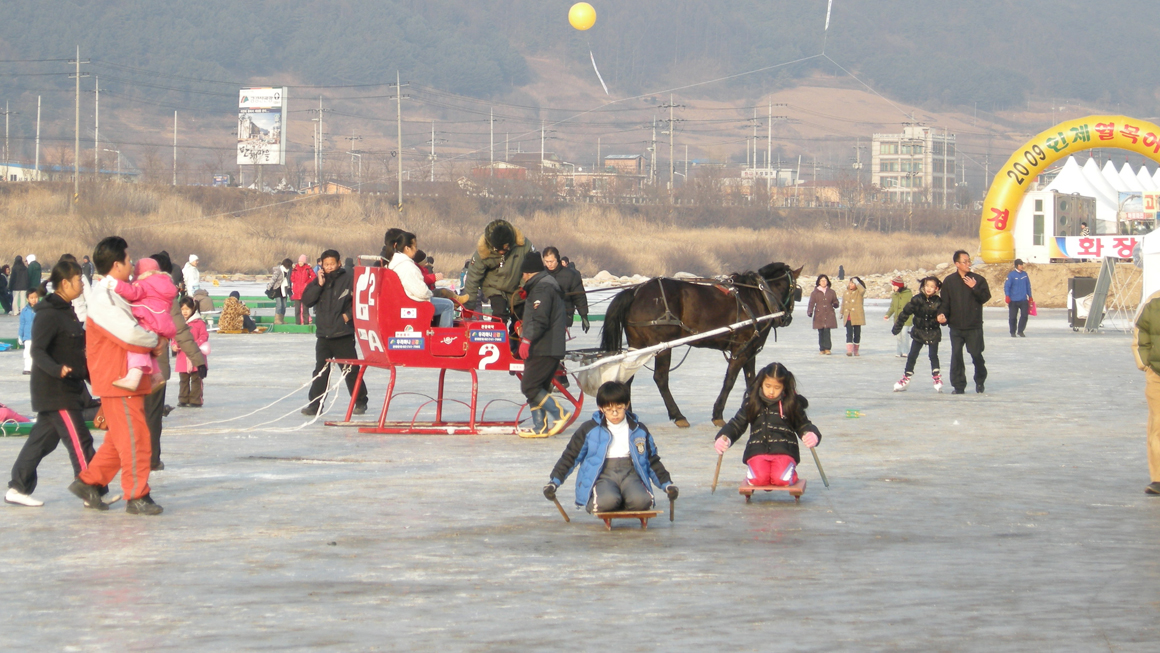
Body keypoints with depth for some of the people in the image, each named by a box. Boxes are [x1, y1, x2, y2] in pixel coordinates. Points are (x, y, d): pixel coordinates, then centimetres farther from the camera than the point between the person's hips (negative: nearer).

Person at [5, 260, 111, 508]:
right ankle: (94, 492, -6)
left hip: (69, 388, 10)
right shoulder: (49, 315, -16)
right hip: (54, 391, -10)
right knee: (79, 440, -9)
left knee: (43, 439, 11)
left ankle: (18, 488, 17)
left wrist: (91, 375, 28)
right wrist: (57, 369, -38)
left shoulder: (66, 312, 15)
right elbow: (37, 350, -22)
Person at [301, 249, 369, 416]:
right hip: (323, 335, 4)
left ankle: (360, 402, 14)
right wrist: (319, 285, -9)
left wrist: (349, 314, -11)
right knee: (320, 370, 5)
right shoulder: (318, 281, 9)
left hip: (344, 335, -4)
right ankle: (315, 404, 9)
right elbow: (306, 301, -1)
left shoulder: (347, 280, -3)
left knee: (351, 370, 1)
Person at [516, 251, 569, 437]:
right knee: (537, 387, 11)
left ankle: (559, 414, -11)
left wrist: (527, 339, -23)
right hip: (552, 348, 11)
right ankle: (540, 427, 10)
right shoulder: (548, 284, 20)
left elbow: (540, 319, -23)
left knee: (529, 387, -11)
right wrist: (525, 330, 33)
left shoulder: (542, 287, -14)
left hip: (543, 350, -11)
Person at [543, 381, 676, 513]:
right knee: (607, 501, -37)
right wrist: (553, 482, 2)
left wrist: (667, 484, 16)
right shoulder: (589, 429, 7)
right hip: (602, 475, -2)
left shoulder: (639, 430, 15)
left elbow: (653, 460, 25)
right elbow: (570, 456, 11)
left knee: (641, 501, -32)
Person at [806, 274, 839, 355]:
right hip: (819, 315, 0)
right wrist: (809, 312, -15)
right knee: (821, 332, -1)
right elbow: (811, 303, 2)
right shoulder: (815, 293, 8)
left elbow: (836, 302, 17)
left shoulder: (831, 292, 12)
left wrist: (835, 304, -8)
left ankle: (827, 348, -12)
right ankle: (822, 349, 5)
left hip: (829, 315, 0)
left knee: (827, 331, -13)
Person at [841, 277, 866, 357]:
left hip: (857, 316, -2)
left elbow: (862, 290, -25)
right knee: (849, 333, -10)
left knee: (857, 333, 5)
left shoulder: (859, 292, 1)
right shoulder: (846, 292, 15)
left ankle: (856, 350, 17)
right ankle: (849, 350, -18)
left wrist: (856, 282, -18)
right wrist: (842, 313, 27)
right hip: (848, 317, 2)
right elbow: (843, 304, 25)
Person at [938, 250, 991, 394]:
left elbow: (985, 297, -3)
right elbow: (945, 302, 5)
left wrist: (975, 288, -15)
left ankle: (980, 381, 24)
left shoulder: (978, 279, 3)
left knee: (976, 354, 1)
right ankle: (958, 385, 5)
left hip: (974, 327, -1)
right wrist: (942, 314, -11)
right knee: (956, 356, -2)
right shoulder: (949, 281, 5)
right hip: (956, 327, 1)